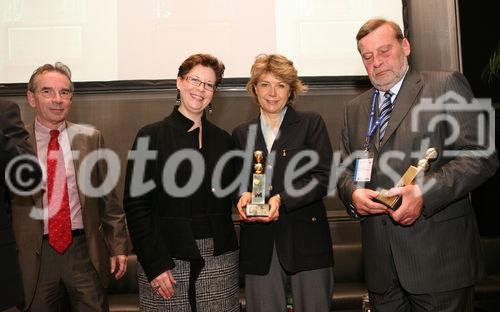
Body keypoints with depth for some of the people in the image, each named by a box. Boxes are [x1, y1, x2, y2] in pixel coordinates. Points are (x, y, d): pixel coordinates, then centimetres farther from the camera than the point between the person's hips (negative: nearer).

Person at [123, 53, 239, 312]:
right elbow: (135, 204, -6)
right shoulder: (151, 136, -1)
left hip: (218, 260, 3)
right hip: (165, 257, -3)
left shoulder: (223, 140, 10)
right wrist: (154, 264, -11)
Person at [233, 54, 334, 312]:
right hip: (258, 244, 2)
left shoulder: (311, 124, 3)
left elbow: (323, 178, -6)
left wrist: (282, 199, -18)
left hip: (306, 238, -2)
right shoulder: (242, 133, 12)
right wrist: (243, 196, -8)